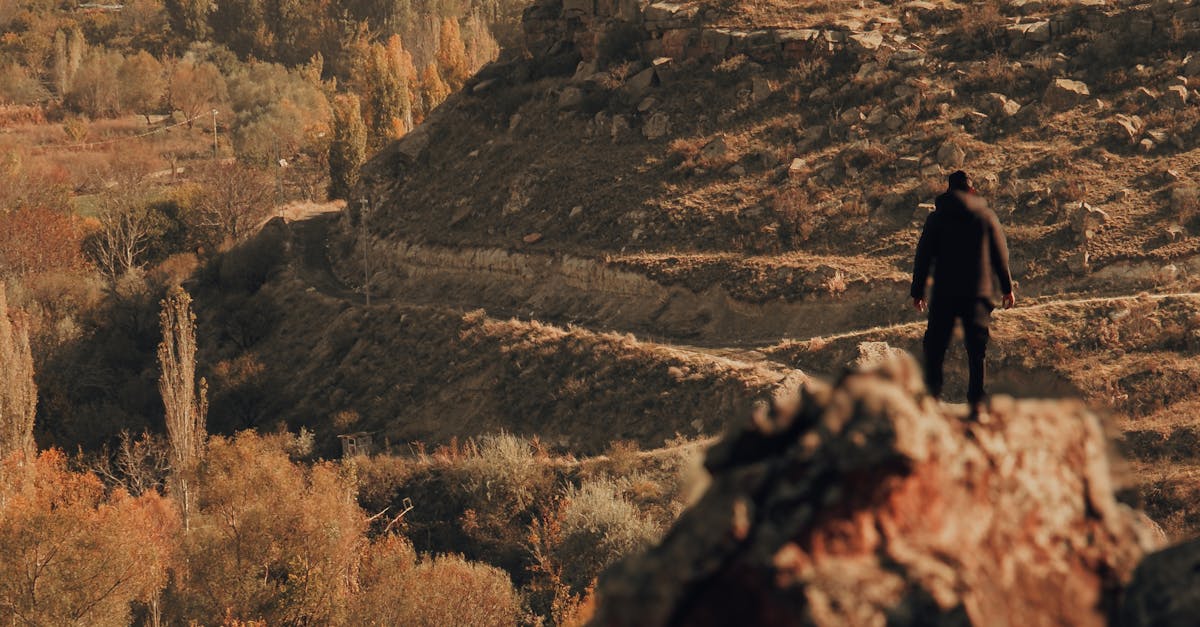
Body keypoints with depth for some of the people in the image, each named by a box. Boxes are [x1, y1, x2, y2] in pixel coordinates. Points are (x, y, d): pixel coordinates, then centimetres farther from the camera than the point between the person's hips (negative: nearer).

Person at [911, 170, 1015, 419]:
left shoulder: (937, 217, 3)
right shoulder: (986, 215, 5)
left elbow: (924, 256, 2)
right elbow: (1001, 254, 7)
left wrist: (918, 291, 8)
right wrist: (1007, 288, 14)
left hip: (944, 293, -1)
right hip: (979, 292, 1)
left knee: (935, 345, 7)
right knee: (976, 349, 4)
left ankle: (932, 395, -1)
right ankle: (976, 402, -1)